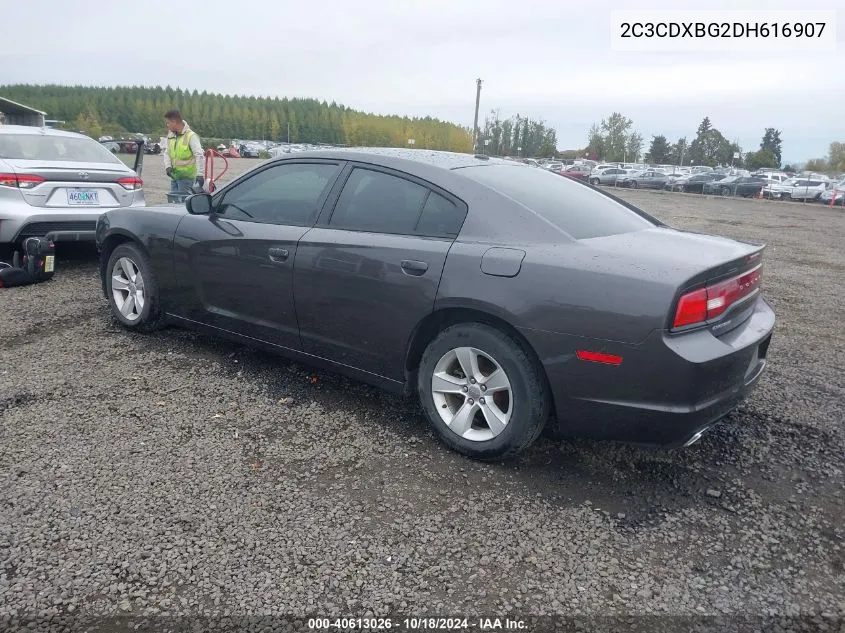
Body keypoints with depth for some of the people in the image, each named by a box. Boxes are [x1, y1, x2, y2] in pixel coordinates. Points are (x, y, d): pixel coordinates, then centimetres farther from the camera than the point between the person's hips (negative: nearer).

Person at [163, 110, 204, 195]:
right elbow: (167, 153, 15)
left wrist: (200, 174, -25)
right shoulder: (170, 135, 10)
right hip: (174, 176, 7)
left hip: (186, 176, -7)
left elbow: (199, 156, -17)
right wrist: (168, 166, -4)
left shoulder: (191, 136, -11)